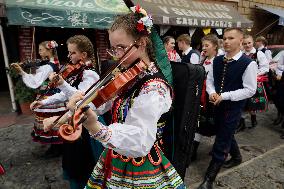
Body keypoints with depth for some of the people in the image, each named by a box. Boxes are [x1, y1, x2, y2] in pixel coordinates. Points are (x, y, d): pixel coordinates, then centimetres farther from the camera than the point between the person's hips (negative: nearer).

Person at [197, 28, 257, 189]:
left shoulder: (249, 64, -15)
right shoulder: (217, 60, 3)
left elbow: (250, 90, -15)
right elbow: (210, 79, 10)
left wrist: (225, 96, -21)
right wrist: (212, 93, -11)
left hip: (234, 106, -6)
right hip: (219, 105, 6)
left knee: (221, 142, -1)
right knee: (226, 134, 24)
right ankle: (236, 157, 54)